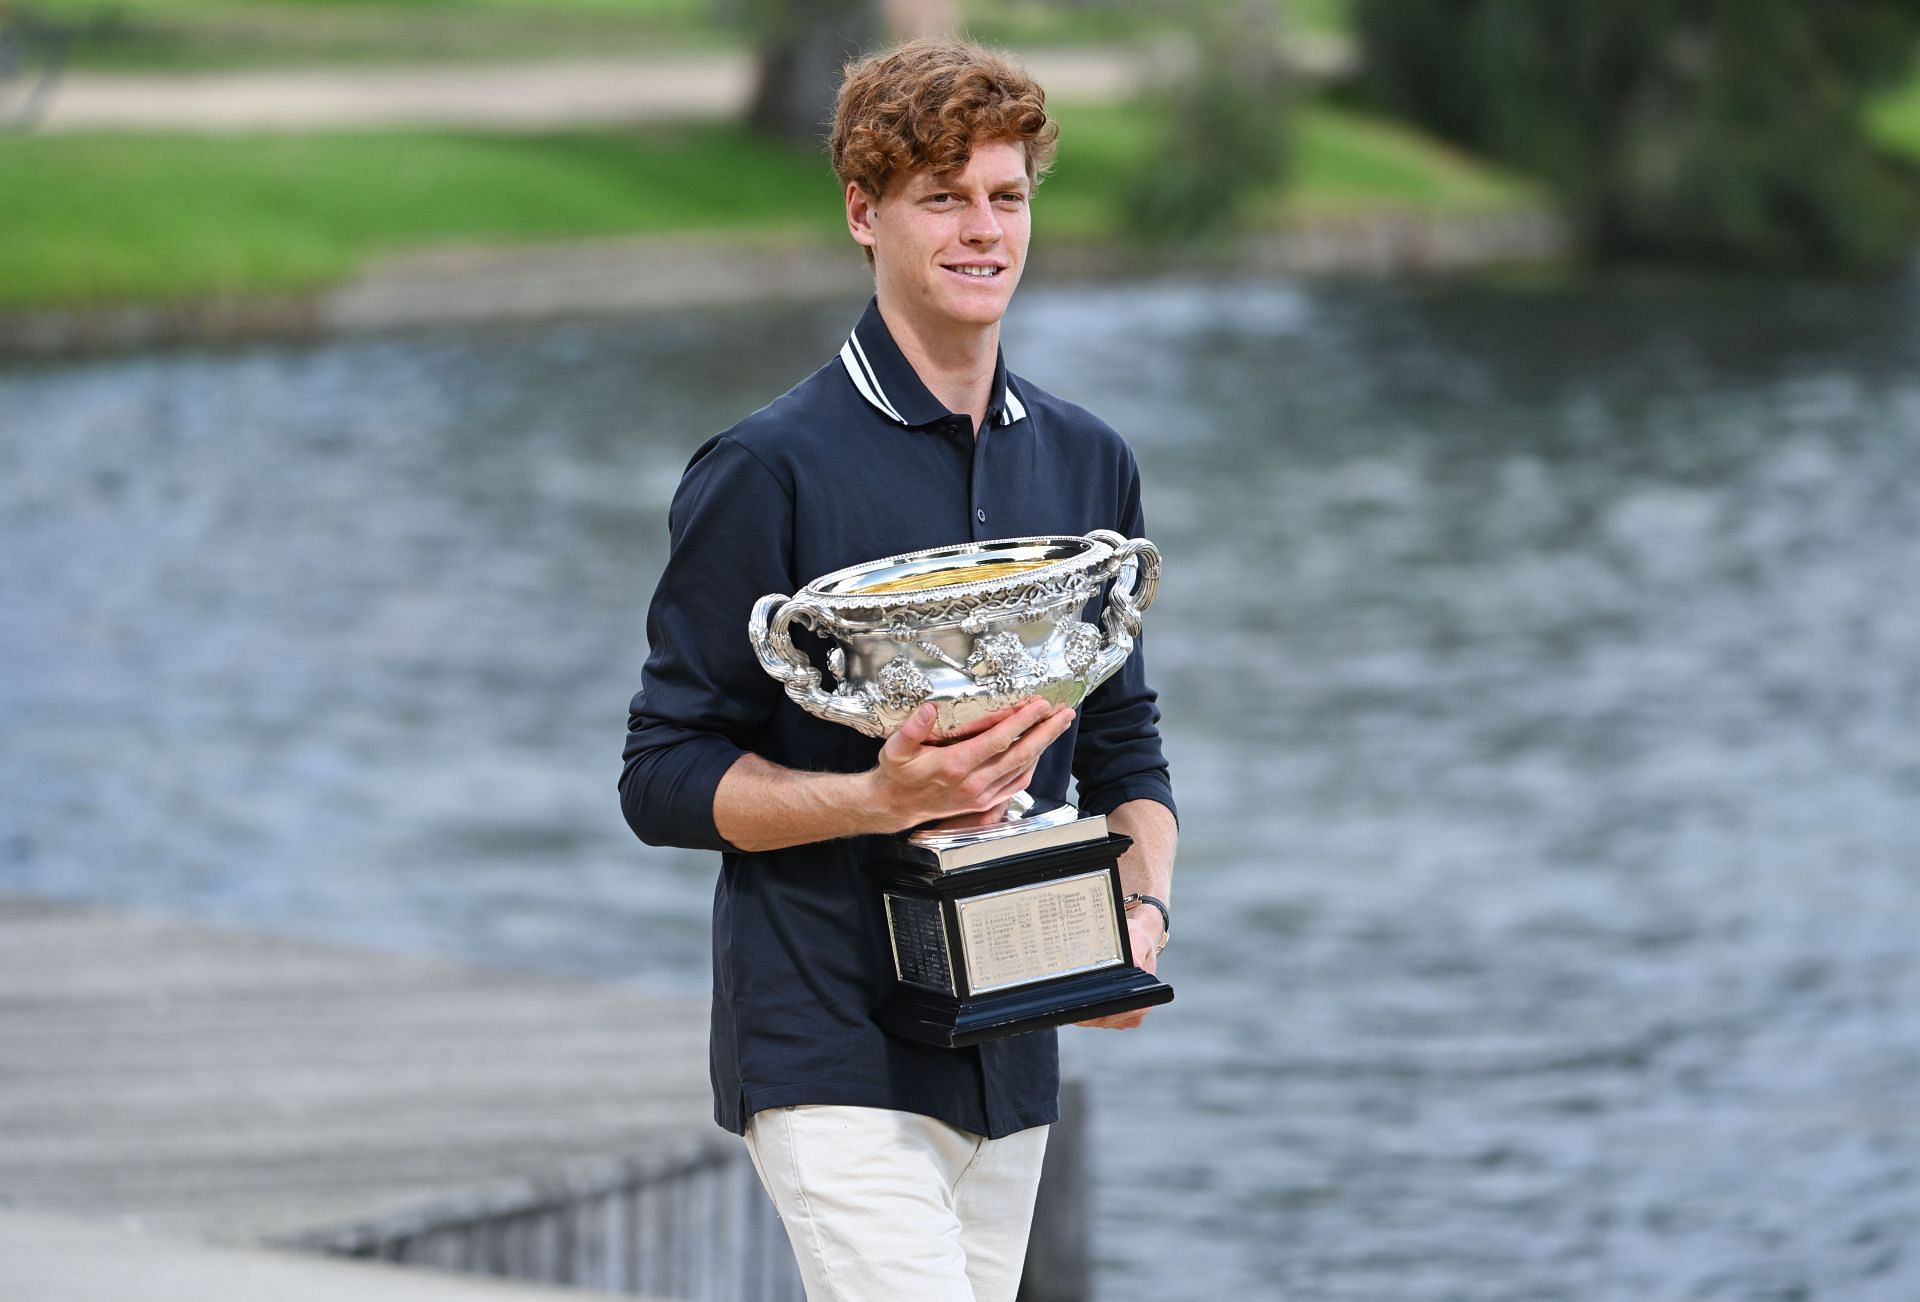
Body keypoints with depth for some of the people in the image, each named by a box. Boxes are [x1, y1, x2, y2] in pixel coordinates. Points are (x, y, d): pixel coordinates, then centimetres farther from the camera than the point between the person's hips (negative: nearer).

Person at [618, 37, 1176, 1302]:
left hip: (1008, 1049, 6)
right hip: (831, 1047, -6)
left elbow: (1124, 739, 19)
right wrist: (885, 796, -22)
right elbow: (665, 776, -7)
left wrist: (1143, 909, -2)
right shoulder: (768, 470, -7)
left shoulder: (1089, 463, 12)